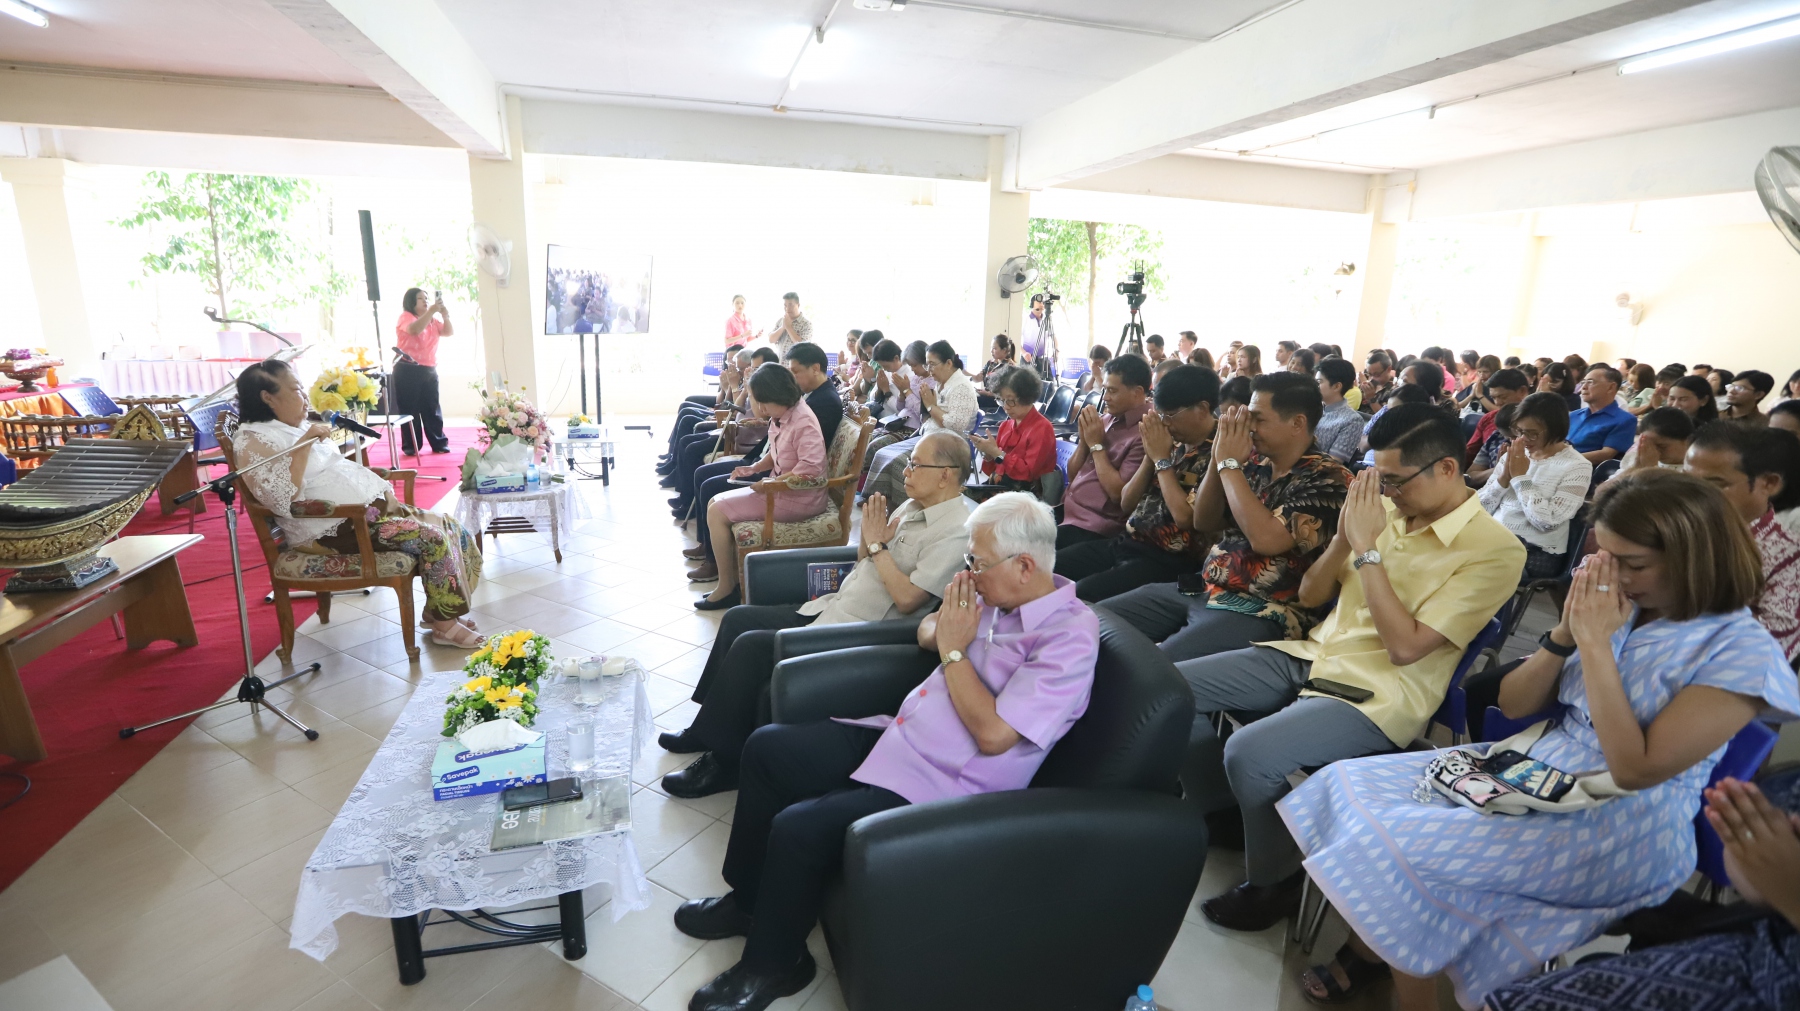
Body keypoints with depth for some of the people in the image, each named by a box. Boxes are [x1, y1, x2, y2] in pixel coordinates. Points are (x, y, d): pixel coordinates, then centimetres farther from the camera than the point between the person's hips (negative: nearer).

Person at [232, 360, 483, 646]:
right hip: (331, 528, -9)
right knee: (431, 537, -22)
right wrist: (305, 442, -23)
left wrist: (385, 493, 10)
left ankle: (439, 610, 4)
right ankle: (444, 626, -12)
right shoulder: (253, 440, -10)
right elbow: (282, 500, -24)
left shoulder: (297, 428, 18)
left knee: (449, 527, -3)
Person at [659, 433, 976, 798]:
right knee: (738, 618, 7)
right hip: (834, 606, 10)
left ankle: (724, 760, 0)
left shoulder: (956, 531, -18)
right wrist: (868, 534, -5)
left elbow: (906, 600, -23)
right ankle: (709, 726, 20)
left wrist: (877, 544, -15)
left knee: (750, 646, -17)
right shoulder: (913, 506, 10)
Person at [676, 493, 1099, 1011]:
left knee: (797, 828, -20)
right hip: (897, 736, 9)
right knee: (766, 746, 7)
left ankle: (771, 963, 10)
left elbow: (993, 734, -25)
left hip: (938, 787, -9)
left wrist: (953, 648, -17)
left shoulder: (1069, 636, -21)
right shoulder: (999, 596, 3)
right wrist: (944, 622, -6)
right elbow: (925, 632, 18)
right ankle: (749, 898, 24)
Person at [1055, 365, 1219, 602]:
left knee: (1079, 595, -27)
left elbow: (1185, 517, -22)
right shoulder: (1176, 443, 10)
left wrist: (1162, 460, -13)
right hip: (1126, 542, 8)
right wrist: (1150, 458, -4)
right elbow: (1126, 504, 11)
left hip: (1167, 560, -8)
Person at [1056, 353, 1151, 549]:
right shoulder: (1106, 419, 11)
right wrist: (1083, 440, -2)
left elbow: (1118, 493, -17)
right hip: (1066, 509, 8)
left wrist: (1096, 444, -11)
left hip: (1092, 527, -8)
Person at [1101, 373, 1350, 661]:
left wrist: (1229, 464, -16)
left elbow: (1265, 539, -25)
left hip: (1259, 610, -7)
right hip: (1204, 589, 8)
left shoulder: (1328, 479, -12)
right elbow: (1203, 522, 10)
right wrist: (1217, 460, -6)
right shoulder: (1255, 462, 9)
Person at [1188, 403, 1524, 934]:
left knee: (1250, 752, -31)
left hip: (1377, 694, -7)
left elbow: (1405, 646, -19)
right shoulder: (1387, 509, 7)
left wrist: (1367, 547, -18)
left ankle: (1276, 880, 0)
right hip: (1312, 655, 7)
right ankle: (1218, 809, 20)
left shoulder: (1494, 550, -11)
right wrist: (1344, 535, -5)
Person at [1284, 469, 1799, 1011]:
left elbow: (1635, 768, -21)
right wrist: (1565, 633, -10)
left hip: (1619, 831, -7)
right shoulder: (1620, 608, 3)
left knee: (1394, 850, -23)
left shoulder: (1742, 651, -14)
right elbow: (1513, 704, 5)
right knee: (1347, 786, -7)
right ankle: (1366, 949, 11)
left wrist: (1595, 644, -21)